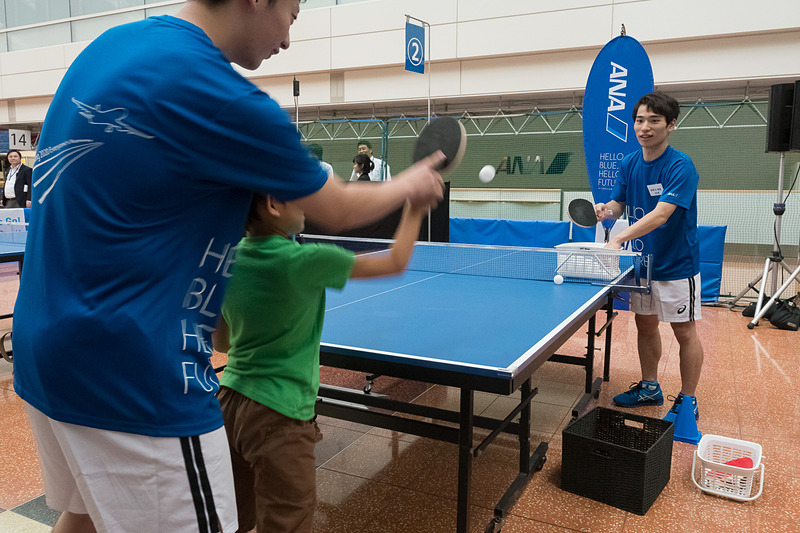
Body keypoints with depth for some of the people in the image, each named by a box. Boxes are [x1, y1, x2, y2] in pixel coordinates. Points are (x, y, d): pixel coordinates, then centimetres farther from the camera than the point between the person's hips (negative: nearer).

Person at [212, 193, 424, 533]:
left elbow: (220, 342, 13)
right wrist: (415, 209, 2)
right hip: (277, 415, -7)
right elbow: (396, 262, -9)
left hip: (228, 400, 7)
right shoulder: (302, 261, -19)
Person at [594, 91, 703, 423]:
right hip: (641, 262, 6)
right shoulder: (629, 164, 1)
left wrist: (619, 239, -38)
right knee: (645, 325, 15)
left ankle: (687, 401, 20)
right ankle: (650, 388, 32)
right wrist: (606, 209, -18)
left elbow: (660, 214, -29)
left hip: (676, 265, -6)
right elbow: (620, 204, 6)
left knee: (685, 332, 5)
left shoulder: (681, 166, -19)